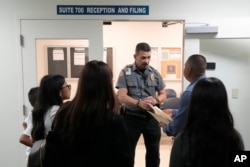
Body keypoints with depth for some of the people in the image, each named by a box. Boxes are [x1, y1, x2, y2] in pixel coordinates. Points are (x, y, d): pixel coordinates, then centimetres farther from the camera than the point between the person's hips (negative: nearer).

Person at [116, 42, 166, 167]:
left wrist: (156, 100, -15)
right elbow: (122, 97, -12)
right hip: (131, 117, -3)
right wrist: (139, 103, -29)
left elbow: (163, 95, 8)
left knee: (154, 152, 15)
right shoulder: (126, 72, -6)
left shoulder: (154, 73, 4)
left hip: (151, 117, 3)